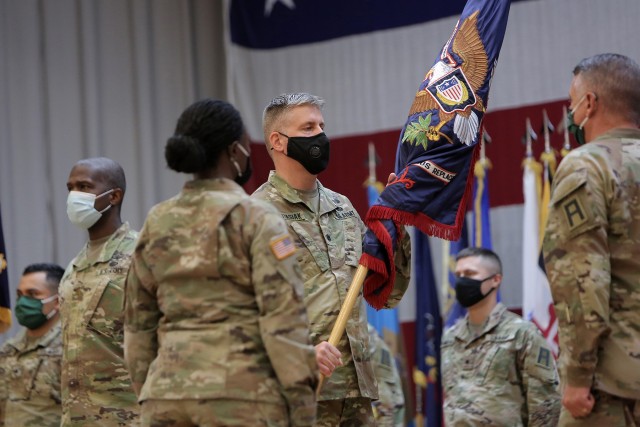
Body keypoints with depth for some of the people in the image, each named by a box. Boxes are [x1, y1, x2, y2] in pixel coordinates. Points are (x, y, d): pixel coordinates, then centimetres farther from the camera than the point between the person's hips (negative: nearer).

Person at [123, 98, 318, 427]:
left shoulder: (157, 224, 13)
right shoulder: (255, 218, -3)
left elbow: (138, 324, 16)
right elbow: (283, 317, -9)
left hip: (167, 392, 5)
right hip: (241, 391, -5)